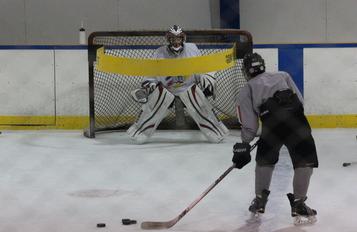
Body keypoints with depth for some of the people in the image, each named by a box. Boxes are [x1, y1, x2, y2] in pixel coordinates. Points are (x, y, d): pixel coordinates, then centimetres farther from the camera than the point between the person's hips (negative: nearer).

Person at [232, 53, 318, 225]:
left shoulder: (246, 90, 25)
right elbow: (299, 100, 20)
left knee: (265, 159, 24)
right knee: (305, 161, 9)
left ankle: (259, 201, 32)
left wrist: (243, 146, 25)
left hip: (272, 124, 0)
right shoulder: (282, 76, 30)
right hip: (295, 118, 0)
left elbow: (249, 124, 17)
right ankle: (299, 205, 4)